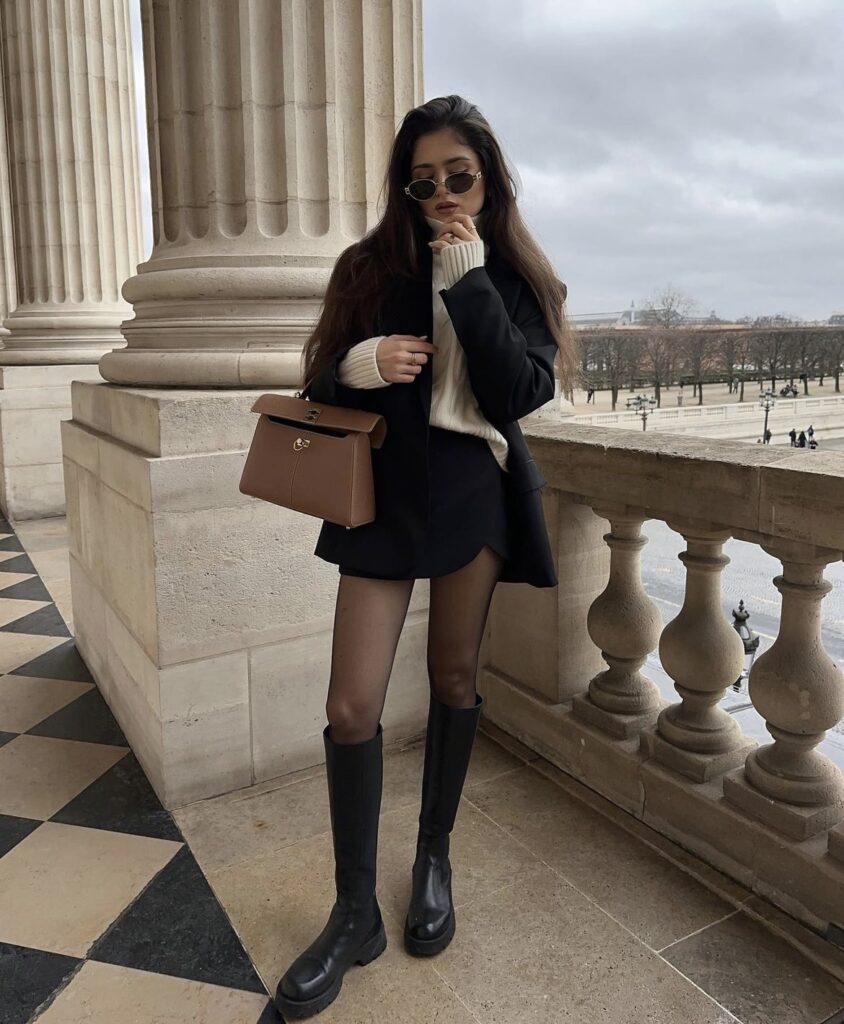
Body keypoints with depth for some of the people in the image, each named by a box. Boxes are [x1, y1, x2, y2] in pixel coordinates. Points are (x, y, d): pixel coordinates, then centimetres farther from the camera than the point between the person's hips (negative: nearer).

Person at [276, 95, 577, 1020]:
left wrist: (467, 279, -15)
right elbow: (321, 386, 7)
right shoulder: (371, 266, 5)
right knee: (352, 705, -3)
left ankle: (434, 858, 34)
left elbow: (516, 395, -12)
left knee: (455, 679, 11)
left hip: (473, 495, 0)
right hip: (383, 494, 1)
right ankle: (355, 913, 16)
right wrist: (361, 365, -16)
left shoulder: (517, 279, 4)